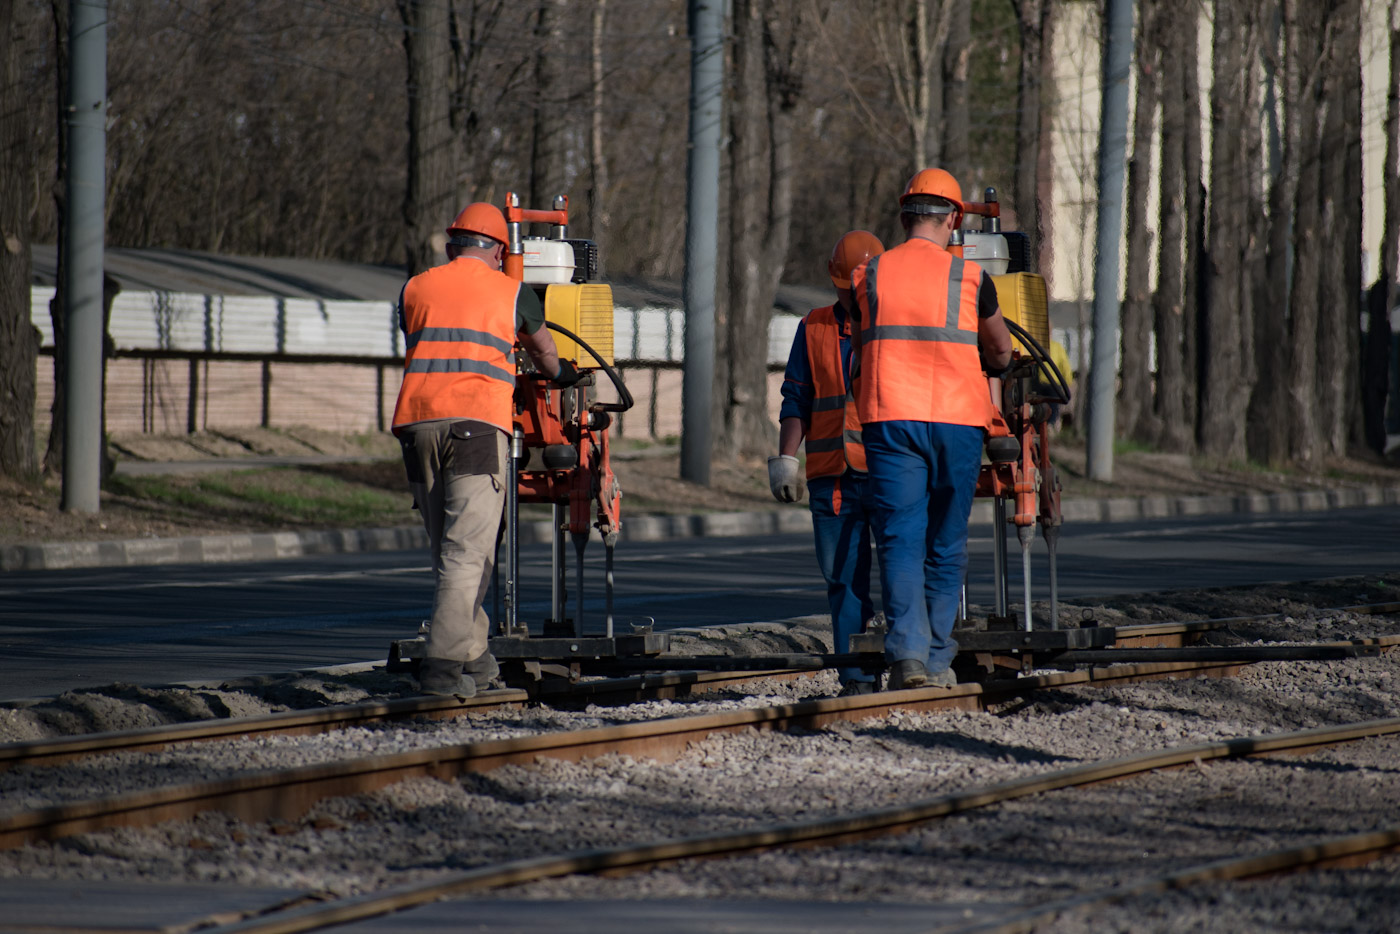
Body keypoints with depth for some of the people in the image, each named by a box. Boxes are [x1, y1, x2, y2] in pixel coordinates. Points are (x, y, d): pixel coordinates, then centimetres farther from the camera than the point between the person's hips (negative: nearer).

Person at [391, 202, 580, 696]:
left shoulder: (415, 289, 18)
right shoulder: (512, 292, 12)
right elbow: (543, 350, 30)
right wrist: (562, 375, 54)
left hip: (416, 419, 4)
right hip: (476, 422, -4)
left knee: (446, 548, 15)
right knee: (467, 551, -8)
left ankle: (474, 657, 21)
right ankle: (443, 664, -19)